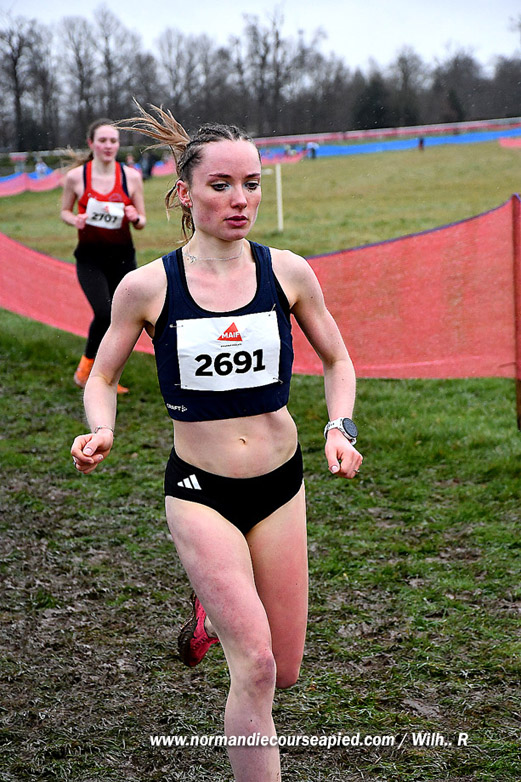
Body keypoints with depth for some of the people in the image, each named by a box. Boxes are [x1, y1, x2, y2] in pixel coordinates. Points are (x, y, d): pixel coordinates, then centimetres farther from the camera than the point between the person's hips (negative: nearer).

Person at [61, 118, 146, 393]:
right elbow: (64, 211, 9)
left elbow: (142, 222, 5)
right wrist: (74, 220, -13)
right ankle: (88, 361, 8)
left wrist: (135, 218, -18)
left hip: (122, 257, 2)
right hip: (90, 258, -2)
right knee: (104, 314, -20)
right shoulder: (76, 176, -5)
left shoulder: (131, 176, -2)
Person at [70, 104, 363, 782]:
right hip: (198, 489, -3)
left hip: (280, 483, 3)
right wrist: (101, 431, -16)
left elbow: (336, 361, 10)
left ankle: (213, 610, 43)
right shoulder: (147, 286, -9)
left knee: (284, 672, 10)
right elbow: (102, 377, 5)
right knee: (255, 667, -15)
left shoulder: (287, 272, -4)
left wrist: (340, 428, -8)